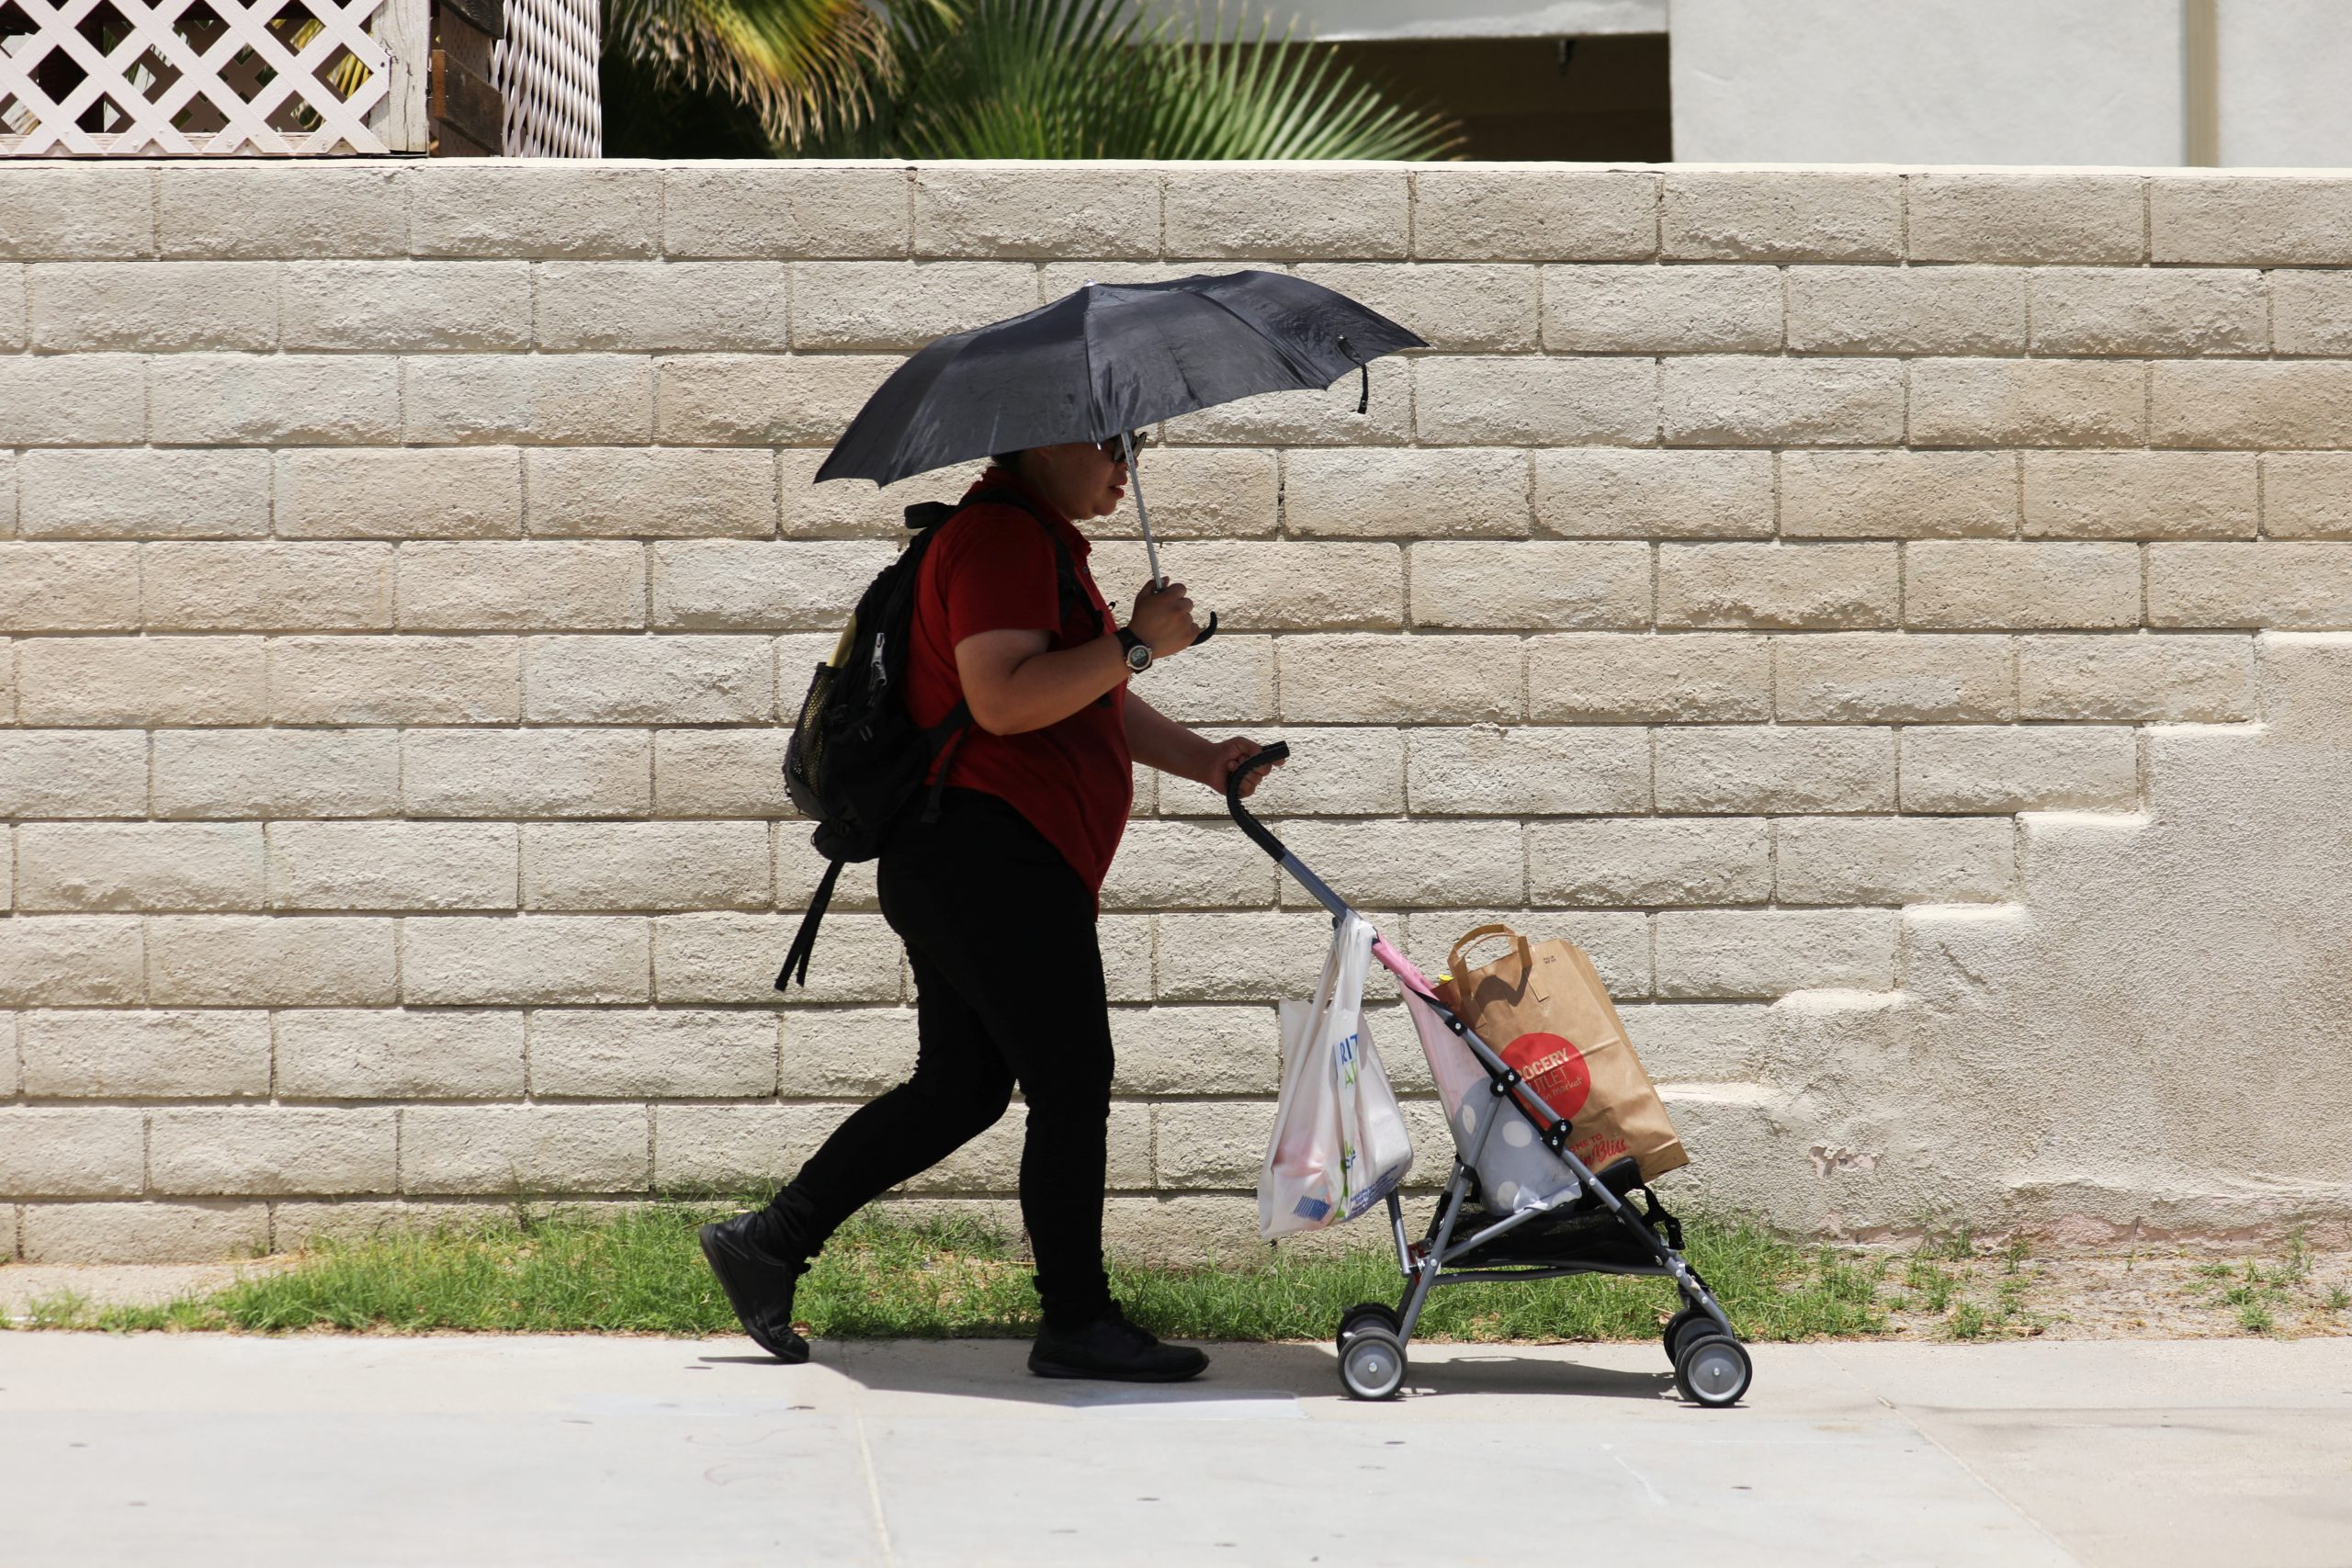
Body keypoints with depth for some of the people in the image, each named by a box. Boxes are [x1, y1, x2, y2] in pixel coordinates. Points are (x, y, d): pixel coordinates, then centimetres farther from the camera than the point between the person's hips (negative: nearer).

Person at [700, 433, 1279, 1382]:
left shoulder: (1035, 541, 23)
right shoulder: (1002, 536, -13)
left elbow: (1090, 704, 28)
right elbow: (1003, 700, -25)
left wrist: (1201, 759, 14)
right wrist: (1139, 643, -18)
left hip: (964, 867, 11)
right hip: (994, 864, -11)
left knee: (960, 1087, 15)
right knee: (1072, 1086, -6)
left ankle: (769, 1241, 18)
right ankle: (1077, 1323, 0)